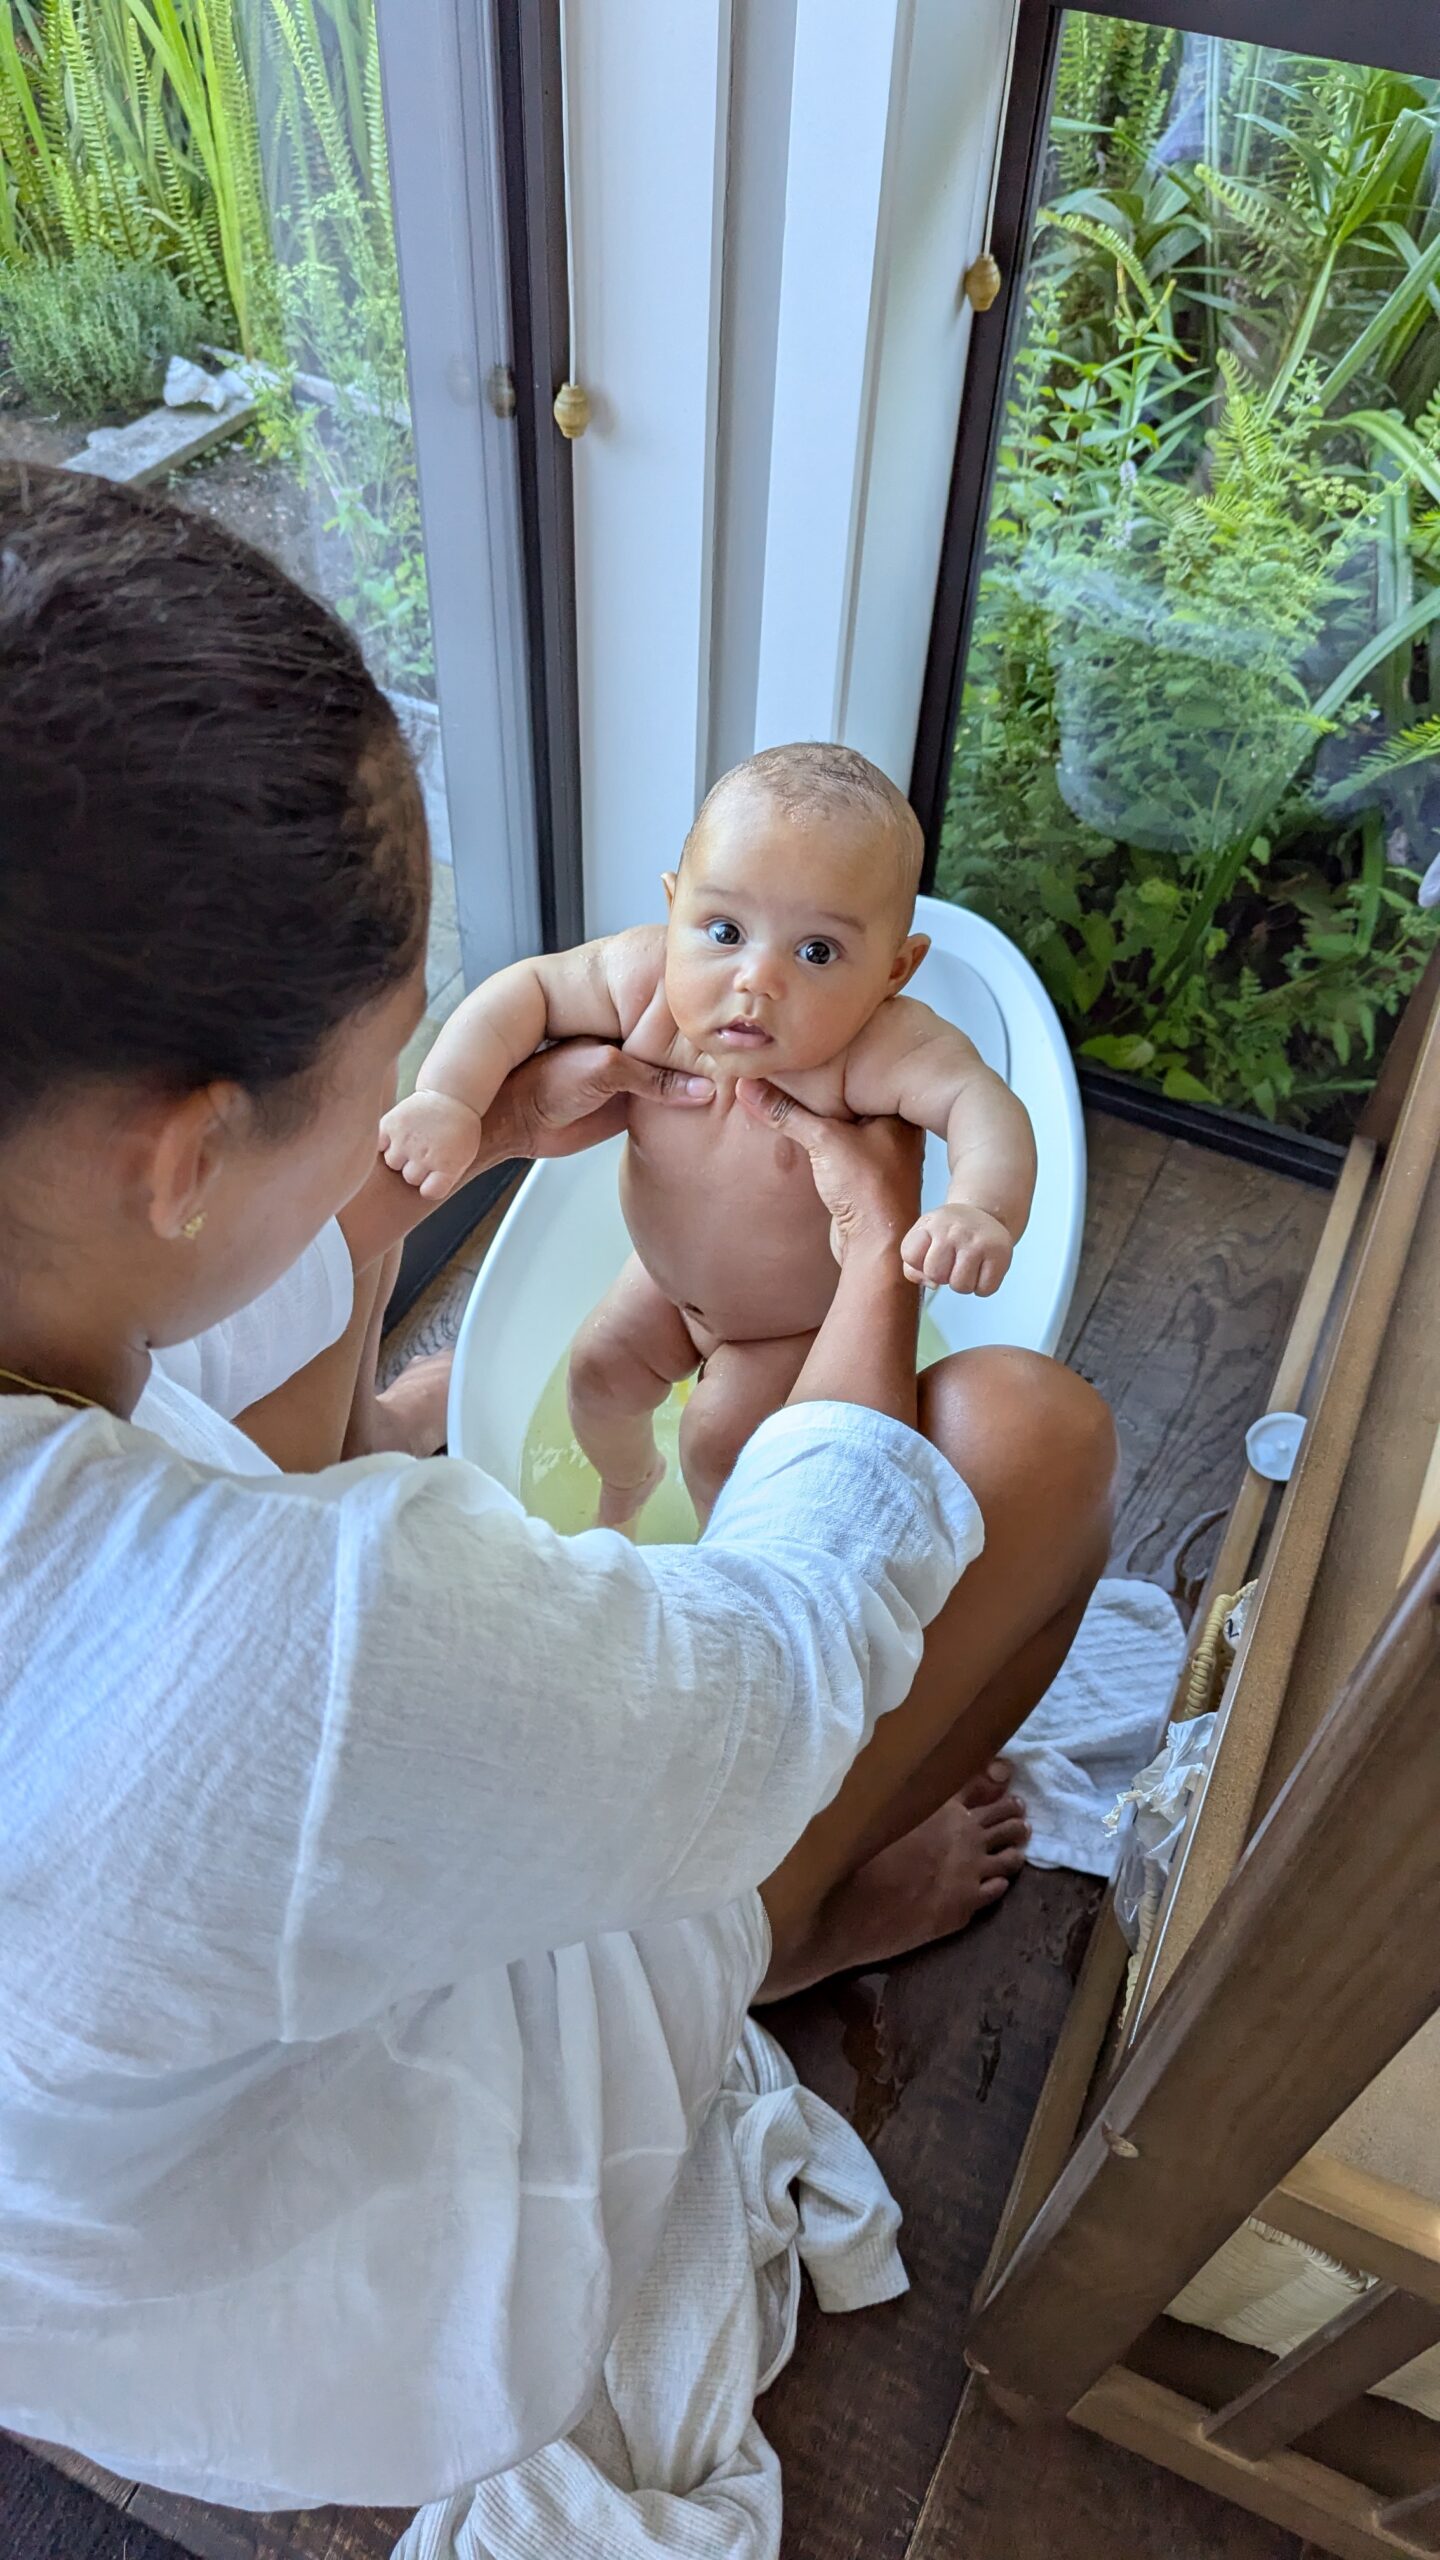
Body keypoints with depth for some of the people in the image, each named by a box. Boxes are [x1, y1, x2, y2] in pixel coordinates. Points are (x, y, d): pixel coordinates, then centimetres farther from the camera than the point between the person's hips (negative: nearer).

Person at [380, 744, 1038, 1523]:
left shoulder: (872, 1050, -42)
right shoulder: (646, 977, -29)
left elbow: (983, 1104, -51)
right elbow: (527, 990, -21)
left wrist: (982, 1209, -72)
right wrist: (446, 1099, -35)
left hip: (801, 1318, -5)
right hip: (666, 1276, 5)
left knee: (718, 1444, -3)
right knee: (600, 1371, 17)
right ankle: (627, 1479, 54)